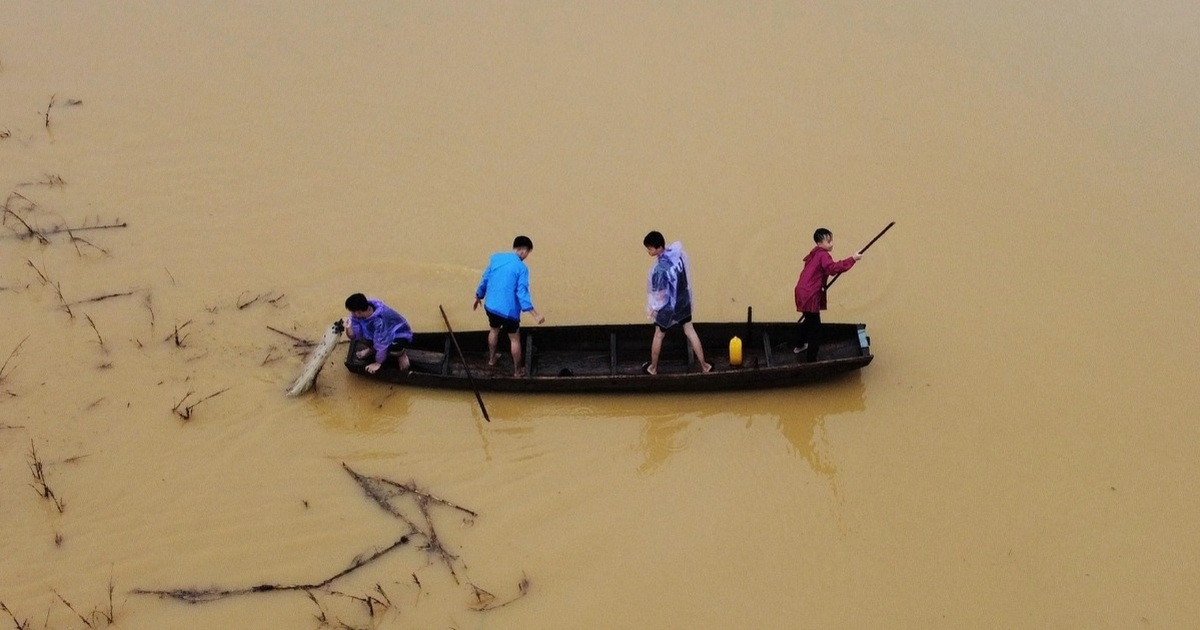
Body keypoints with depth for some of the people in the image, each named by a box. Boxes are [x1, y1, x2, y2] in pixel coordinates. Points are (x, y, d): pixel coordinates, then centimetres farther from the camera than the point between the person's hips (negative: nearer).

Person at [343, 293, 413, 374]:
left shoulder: (380, 320, -39)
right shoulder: (358, 314, -19)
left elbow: (381, 343, -28)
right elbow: (355, 335, -15)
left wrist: (378, 363, -17)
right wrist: (348, 328, -36)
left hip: (399, 333, -7)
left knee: (393, 347, -38)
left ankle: (401, 354, -1)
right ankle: (372, 349, 18)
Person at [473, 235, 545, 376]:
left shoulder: (496, 258, -1)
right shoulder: (521, 268, -16)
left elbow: (484, 280, 7)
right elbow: (522, 292, -22)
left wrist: (478, 297, 24)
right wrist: (535, 315, -23)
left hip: (491, 305, 5)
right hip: (509, 310, -5)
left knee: (494, 330, 32)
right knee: (515, 339, 14)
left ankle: (491, 358, 49)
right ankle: (517, 370, 26)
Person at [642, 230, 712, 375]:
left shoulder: (659, 268, -32)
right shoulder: (676, 251, -11)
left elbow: (658, 294, -23)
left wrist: (652, 308, -5)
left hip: (668, 306, -6)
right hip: (684, 300, 6)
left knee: (658, 335, 15)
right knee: (690, 331, 18)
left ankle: (653, 367, 31)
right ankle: (704, 365, 23)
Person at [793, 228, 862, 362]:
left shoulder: (815, 254, 15)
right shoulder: (823, 255, -15)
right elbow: (833, 268, -33)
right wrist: (852, 259, -32)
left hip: (804, 292, 10)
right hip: (810, 295, -10)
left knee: (809, 320, 31)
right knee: (815, 327, -7)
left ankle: (799, 346, 48)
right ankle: (811, 359, -5)